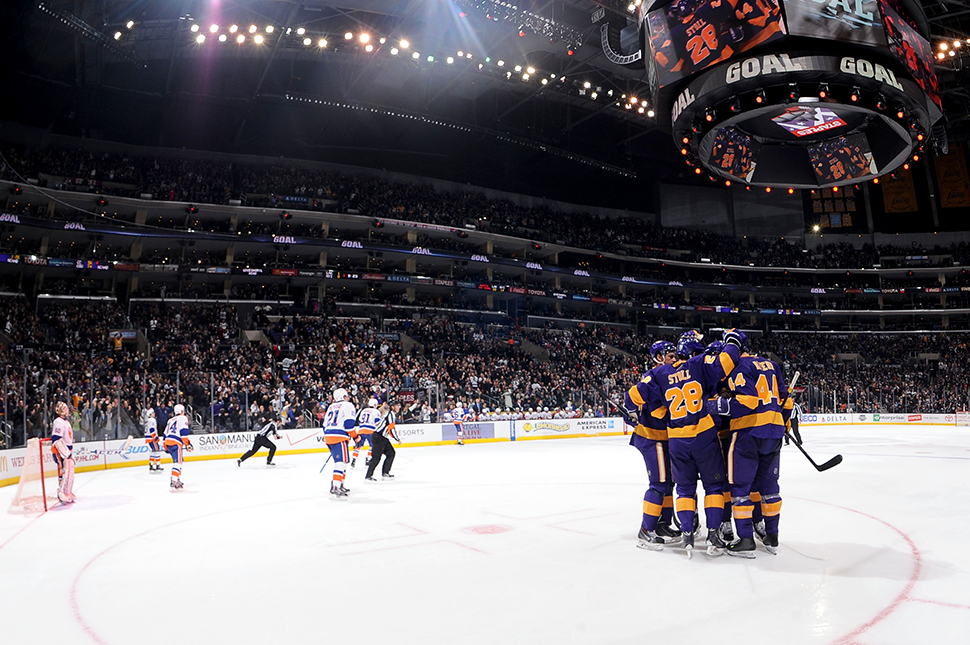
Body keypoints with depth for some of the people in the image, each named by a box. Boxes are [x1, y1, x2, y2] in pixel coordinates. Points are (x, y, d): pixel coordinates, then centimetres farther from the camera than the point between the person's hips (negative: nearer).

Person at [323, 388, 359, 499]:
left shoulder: (331, 407, 25)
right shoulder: (348, 405, 1)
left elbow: (325, 425, 26)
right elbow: (349, 424, -11)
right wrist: (355, 437, -3)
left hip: (328, 436, 9)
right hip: (339, 437, -9)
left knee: (340, 461, 21)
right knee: (341, 461, -13)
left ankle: (340, 485, 27)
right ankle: (335, 489, -24)